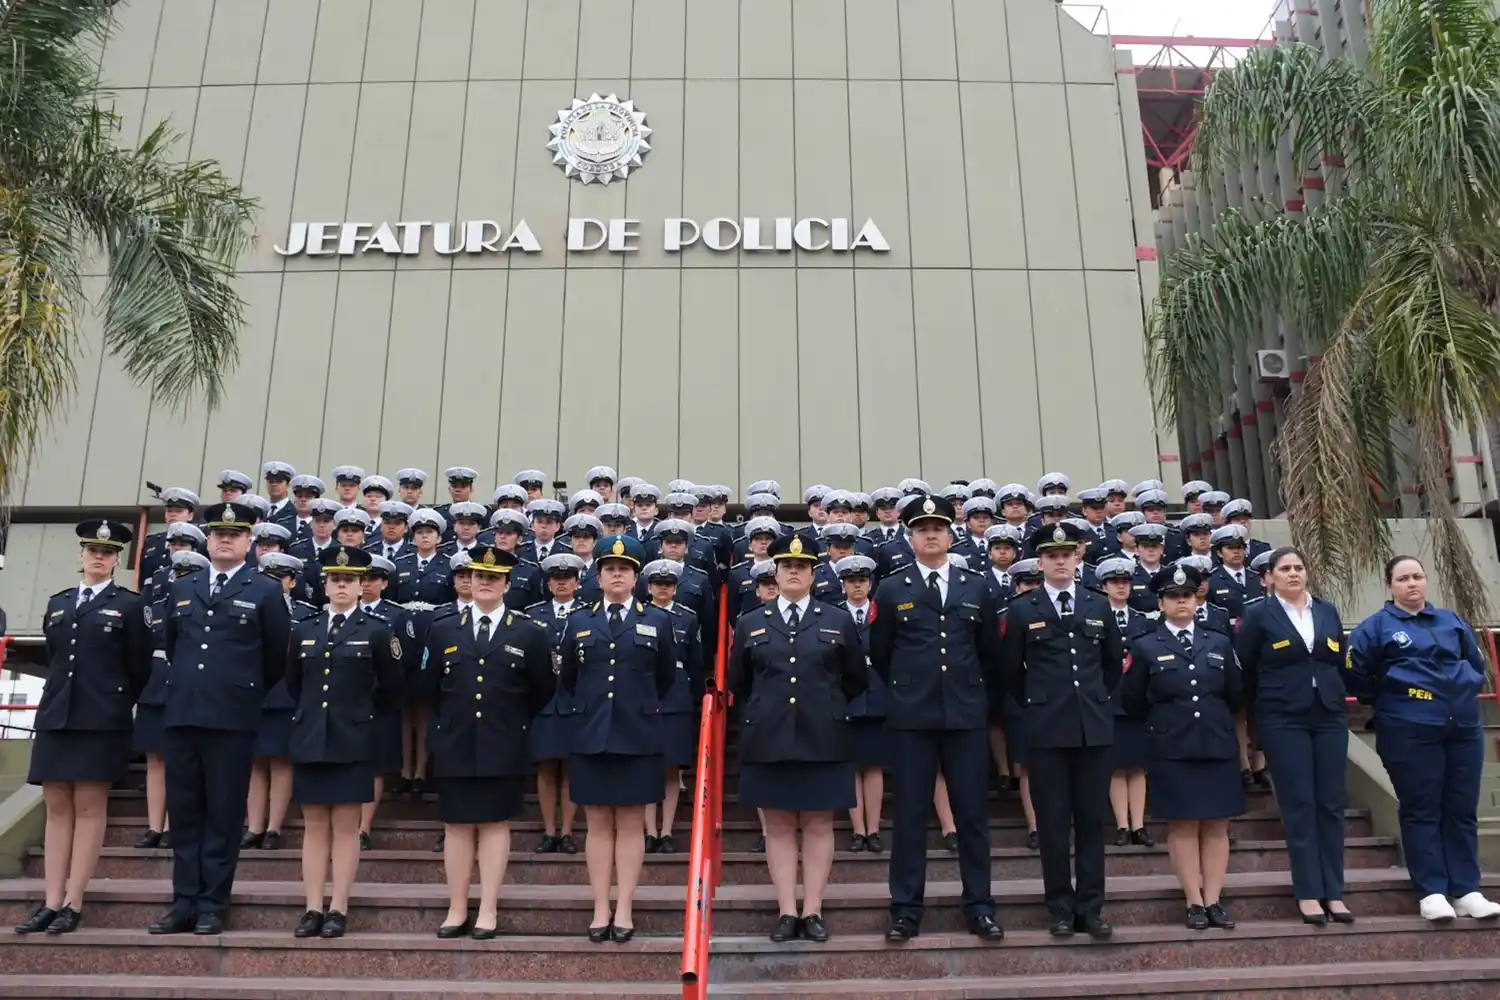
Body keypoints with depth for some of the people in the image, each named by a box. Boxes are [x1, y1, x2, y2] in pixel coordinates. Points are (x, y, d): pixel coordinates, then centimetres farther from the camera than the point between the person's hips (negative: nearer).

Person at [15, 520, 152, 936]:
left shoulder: (129, 605, 1)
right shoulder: (57, 604, 15)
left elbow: (140, 668, 1)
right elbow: (53, 660, 20)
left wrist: (117, 706, 5)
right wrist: (56, 700, 16)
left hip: (102, 721, -4)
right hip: (56, 717, 5)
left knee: (89, 808, -2)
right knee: (57, 809, 6)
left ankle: (73, 905, 2)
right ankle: (51, 903, 10)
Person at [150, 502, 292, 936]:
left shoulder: (265, 591, 2)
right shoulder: (181, 589, 14)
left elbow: (278, 655, 5)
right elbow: (171, 645, 24)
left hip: (233, 718, -4)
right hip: (182, 714, 4)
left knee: (224, 815, 1)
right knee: (183, 813, 8)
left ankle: (213, 906, 8)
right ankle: (184, 902, 16)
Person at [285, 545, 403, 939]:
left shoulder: (377, 630, 0)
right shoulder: (304, 630, 10)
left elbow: (392, 688, 5)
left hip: (353, 743, -3)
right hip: (309, 740, 3)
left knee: (346, 826, 2)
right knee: (314, 827, 7)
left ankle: (338, 909, 7)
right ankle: (313, 909, 11)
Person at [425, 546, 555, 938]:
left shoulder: (531, 633, -1)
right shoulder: (443, 630, 5)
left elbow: (543, 690, 8)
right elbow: (432, 688, 15)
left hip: (504, 748, -2)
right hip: (455, 745, 2)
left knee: (495, 824, 3)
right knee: (456, 825, 6)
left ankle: (489, 912, 10)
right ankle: (457, 910, 15)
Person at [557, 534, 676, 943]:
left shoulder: (657, 621, 4)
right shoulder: (579, 621, 7)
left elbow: (666, 678, 12)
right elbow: (567, 679, 16)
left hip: (638, 737, -1)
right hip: (591, 736, 1)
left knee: (631, 824, 5)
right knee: (598, 824, 6)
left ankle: (624, 911, 11)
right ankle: (601, 910, 13)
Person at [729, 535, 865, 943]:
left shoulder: (840, 621, 5)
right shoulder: (750, 625, 7)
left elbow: (855, 680, 11)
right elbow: (737, 684, 16)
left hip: (823, 740, -1)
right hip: (768, 741, 1)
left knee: (818, 824, 5)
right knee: (778, 826, 5)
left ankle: (813, 911, 12)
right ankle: (787, 912, 12)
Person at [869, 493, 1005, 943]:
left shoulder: (976, 586, 8)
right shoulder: (892, 589, 3)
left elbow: (990, 651, 16)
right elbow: (880, 655, 10)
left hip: (966, 714, 2)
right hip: (911, 717, -1)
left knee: (973, 812, 5)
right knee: (910, 813, 2)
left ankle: (979, 908, 15)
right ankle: (906, 910, 10)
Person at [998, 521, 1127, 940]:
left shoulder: (1099, 604, 9)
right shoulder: (1022, 610, 2)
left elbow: (1115, 659, 19)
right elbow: (1010, 669, 9)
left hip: (1095, 726, 2)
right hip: (1047, 729, -2)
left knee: (1092, 819, 5)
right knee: (1053, 822, 2)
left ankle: (1091, 907, 13)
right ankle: (1061, 908, 11)